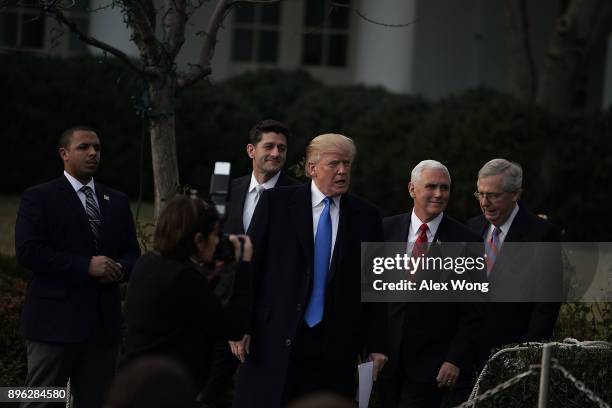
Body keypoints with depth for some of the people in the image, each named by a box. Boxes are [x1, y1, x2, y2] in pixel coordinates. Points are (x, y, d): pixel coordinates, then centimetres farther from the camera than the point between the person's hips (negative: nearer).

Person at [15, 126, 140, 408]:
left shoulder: (117, 201, 17)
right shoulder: (39, 198, -1)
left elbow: (132, 253, 17)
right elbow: (28, 251, -12)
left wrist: (120, 269, -9)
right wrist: (87, 266, -19)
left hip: (103, 321, 6)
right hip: (55, 320, -5)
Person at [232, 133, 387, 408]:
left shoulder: (366, 217, 8)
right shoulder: (275, 202, 3)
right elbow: (249, 266, 2)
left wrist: (375, 346, 5)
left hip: (335, 348, 1)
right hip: (274, 341, -1)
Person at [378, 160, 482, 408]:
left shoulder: (465, 241, -4)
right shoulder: (386, 229, 3)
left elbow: (471, 312, -3)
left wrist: (455, 360, -9)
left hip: (432, 361, -3)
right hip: (386, 356, 3)